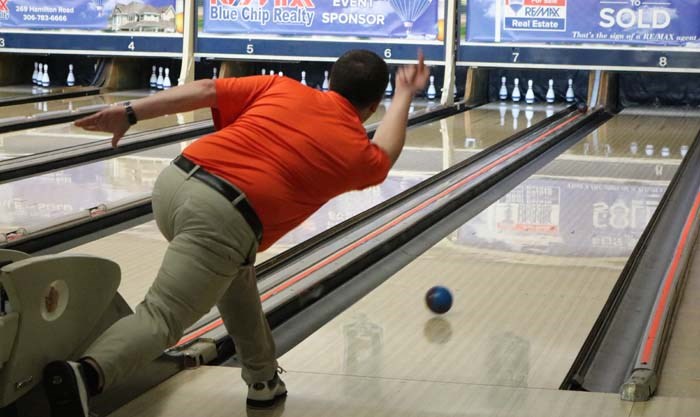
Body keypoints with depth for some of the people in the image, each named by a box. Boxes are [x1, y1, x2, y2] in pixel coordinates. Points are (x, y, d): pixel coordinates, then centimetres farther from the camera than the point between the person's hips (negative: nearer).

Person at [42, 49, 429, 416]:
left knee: (234, 273, 29)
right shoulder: (356, 153, 13)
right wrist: (404, 94, 53)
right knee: (160, 319, -8)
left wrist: (129, 113, 10)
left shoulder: (284, 87, 19)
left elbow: (205, 89, 11)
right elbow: (383, 153, 40)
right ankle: (87, 374, -34)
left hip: (175, 182, 6)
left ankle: (263, 380, 37)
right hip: (222, 218, -6)